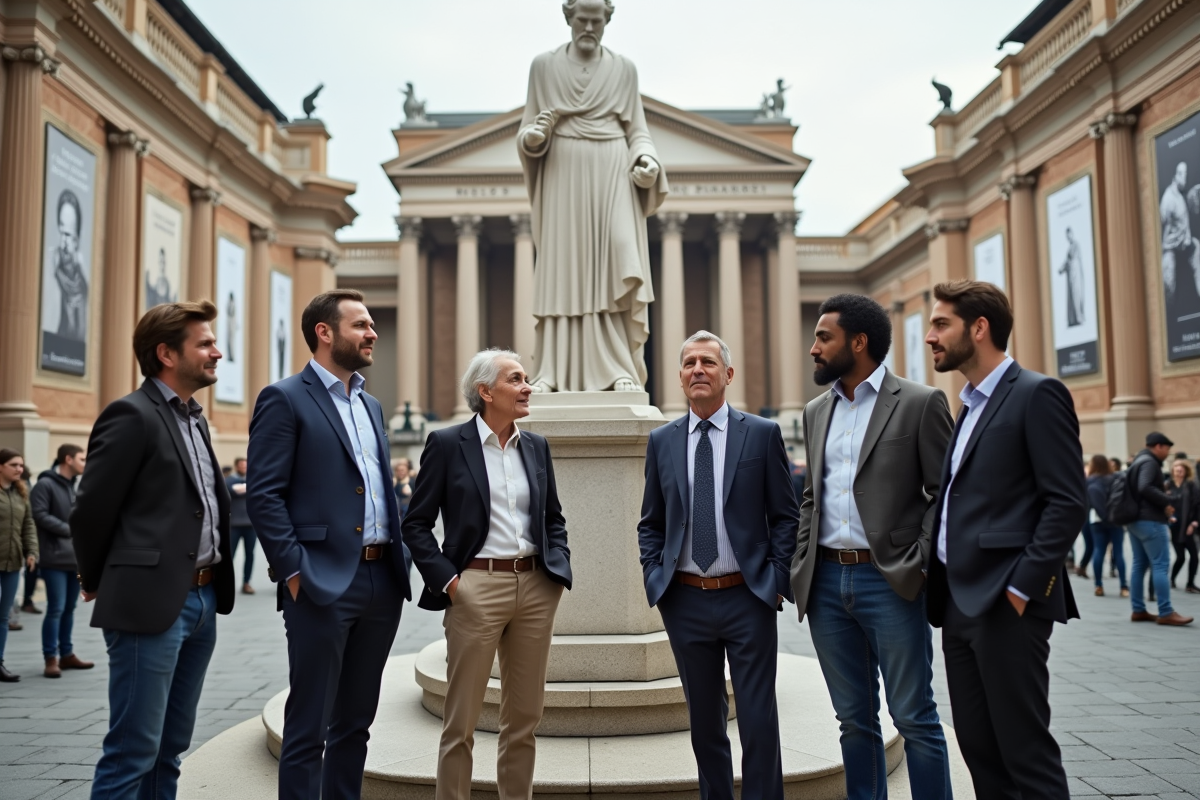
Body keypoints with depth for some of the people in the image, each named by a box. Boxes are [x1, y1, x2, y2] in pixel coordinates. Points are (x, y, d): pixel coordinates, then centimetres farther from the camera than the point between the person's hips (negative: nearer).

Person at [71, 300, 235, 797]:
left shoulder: (194, 418, 16)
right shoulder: (132, 415, -10)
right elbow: (91, 510, -9)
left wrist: (213, 588, 15)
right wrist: (96, 582, 4)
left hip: (202, 600, 8)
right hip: (151, 602, -8)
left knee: (170, 748, 16)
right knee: (133, 751, -1)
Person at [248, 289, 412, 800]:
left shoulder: (371, 405, 18)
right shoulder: (284, 399, -5)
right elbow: (263, 495, -11)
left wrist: (401, 559, 11)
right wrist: (294, 572, -16)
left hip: (382, 582, 7)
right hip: (323, 584, -7)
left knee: (355, 721, 16)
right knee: (308, 726, 2)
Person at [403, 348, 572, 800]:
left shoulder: (536, 446, 10)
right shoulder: (447, 444, -3)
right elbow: (416, 524, -2)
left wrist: (558, 568, 3)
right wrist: (446, 580, -11)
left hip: (536, 588, 5)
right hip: (477, 588, -4)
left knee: (525, 716, 13)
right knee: (461, 721, 5)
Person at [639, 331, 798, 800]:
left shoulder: (763, 434, -1)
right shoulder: (661, 441, 6)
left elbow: (786, 516, 1)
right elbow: (650, 524, 11)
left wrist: (777, 579, -6)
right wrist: (654, 580, 1)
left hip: (748, 598, -2)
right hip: (685, 601, 3)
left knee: (758, 722, 3)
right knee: (704, 721, 15)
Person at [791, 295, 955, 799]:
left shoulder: (920, 403, -4)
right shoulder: (816, 412, 14)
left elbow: (945, 493, -5)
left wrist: (919, 565, -14)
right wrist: (802, 566, 9)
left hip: (889, 582, -5)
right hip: (826, 582, 6)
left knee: (914, 717, 3)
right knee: (854, 719, 14)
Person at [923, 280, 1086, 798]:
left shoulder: (1036, 395, -8)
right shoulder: (971, 406, 18)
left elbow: (1068, 502, -14)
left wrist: (1022, 587, -18)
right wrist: (942, 589, 13)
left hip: (1005, 604, -8)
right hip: (959, 601, 9)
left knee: (1026, 751, -1)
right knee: (979, 749, 13)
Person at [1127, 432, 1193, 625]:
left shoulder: (1138, 461, 19)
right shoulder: (1149, 462, -11)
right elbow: (1145, 488, -26)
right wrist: (1166, 502, -17)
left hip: (1135, 520, 10)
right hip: (1150, 521, -10)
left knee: (1139, 565, 10)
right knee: (1161, 566, -8)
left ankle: (1138, 610, 12)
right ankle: (1165, 613, -9)